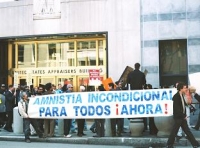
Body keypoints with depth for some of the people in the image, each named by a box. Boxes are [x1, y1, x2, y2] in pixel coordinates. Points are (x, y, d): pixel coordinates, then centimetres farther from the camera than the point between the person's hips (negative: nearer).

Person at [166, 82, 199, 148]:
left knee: (187, 131, 10)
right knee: (174, 131, 2)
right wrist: (184, 116, -15)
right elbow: (176, 108, -20)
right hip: (178, 117, -8)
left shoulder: (181, 95, 8)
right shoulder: (176, 96, -17)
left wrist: (184, 115, 3)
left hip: (182, 117, 8)